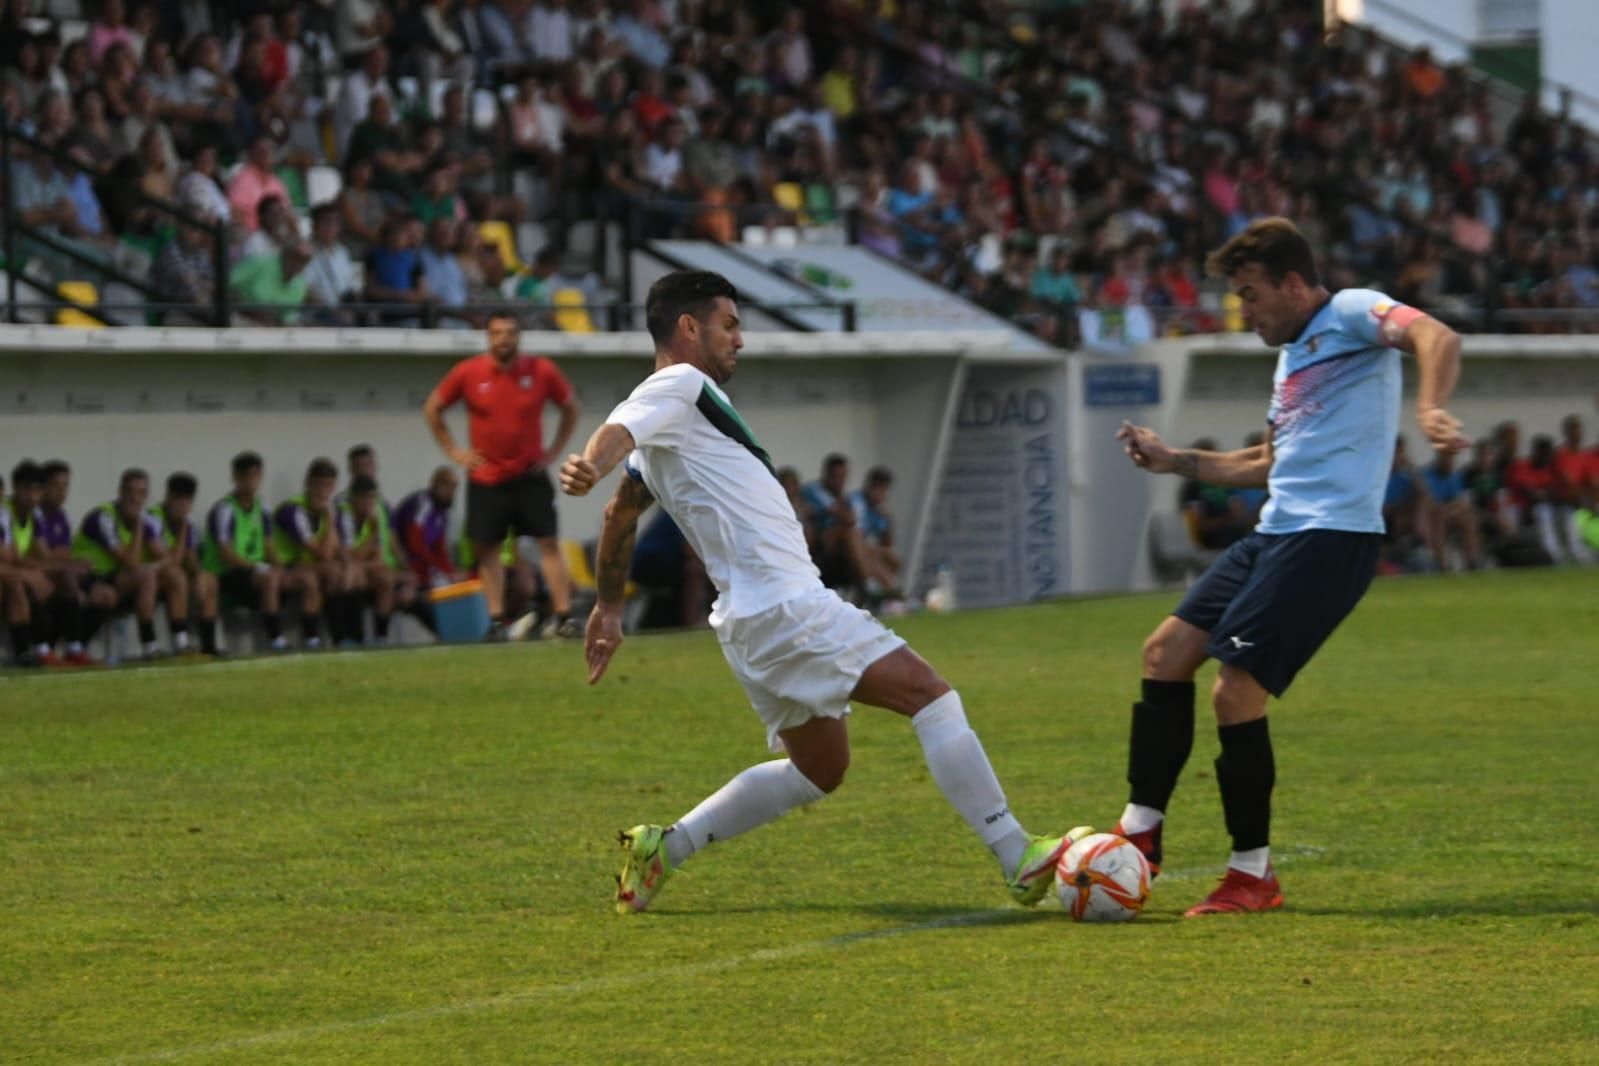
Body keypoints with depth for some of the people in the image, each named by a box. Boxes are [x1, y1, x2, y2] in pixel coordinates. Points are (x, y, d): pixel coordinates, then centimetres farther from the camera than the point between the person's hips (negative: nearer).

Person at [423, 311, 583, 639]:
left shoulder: (541, 371, -4)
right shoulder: (468, 373, -5)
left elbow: (572, 407, 12)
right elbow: (432, 409, 8)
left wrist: (554, 449, 5)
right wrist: (453, 451, 3)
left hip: (530, 474, 0)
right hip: (486, 477, 0)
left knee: (548, 543, -6)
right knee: (487, 548, 1)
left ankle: (564, 616, -6)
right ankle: (497, 620, 9)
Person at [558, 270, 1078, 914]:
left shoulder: (672, 414, 23)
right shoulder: (680, 385, -5)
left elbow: (621, 514, 31)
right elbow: (618, 431, -25)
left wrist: (608, 608, 39)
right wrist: (590, 465, -47)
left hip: (755, 618, 11)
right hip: (786, 609, -11)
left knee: (818, 770, 19)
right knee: (929, 693, -12)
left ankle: (664, 847, 16)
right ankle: (1020, 861, -16)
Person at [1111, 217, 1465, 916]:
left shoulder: (1351, 315, -5)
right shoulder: (1291, 355, 23)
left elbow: (1436, 337, -25)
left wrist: (1428, 410, -44)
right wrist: (1175, 461, 29)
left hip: (1331, 536, -10)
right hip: (1274, 534, 10)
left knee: (1236, 694, -13)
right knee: (1165, 653, 8)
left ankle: (1254, 875, 0)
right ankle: (1140, 833, 16)